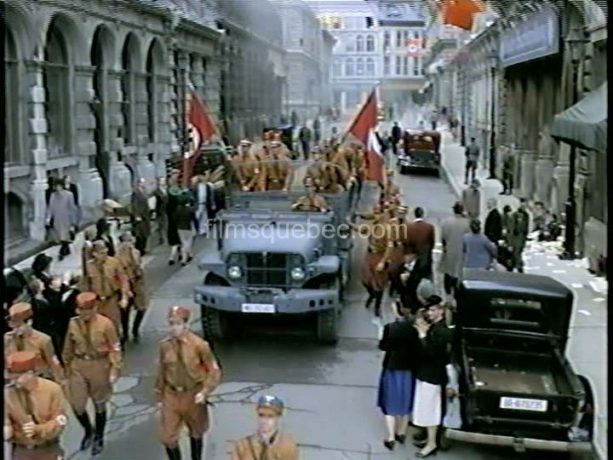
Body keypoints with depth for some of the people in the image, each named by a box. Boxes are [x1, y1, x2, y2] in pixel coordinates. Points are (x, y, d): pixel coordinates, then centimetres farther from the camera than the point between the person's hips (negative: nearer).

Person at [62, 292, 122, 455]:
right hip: (78, 366, 3)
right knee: (77, 405, 1)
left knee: (99, 404, 12)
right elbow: (69, 347, 7)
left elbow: (115, 348, -10)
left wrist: (115, 370, -13)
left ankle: (99, 437, 33)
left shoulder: (105, 324, -16)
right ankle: (88, 431, 31)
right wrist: (67, 366, 12)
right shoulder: (73, 323, -5)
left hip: (99, 367, -3)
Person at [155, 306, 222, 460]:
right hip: (171, 395, 2)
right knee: (168, 437, 0)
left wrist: (205, 392, -19)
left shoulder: (199, 344, -15)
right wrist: (159, 397, 9)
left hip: (193, 396, -2)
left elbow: (214, 370, -8)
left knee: (196, 433, 17)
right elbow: (161, 373, 5)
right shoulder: (165, 345, -6)